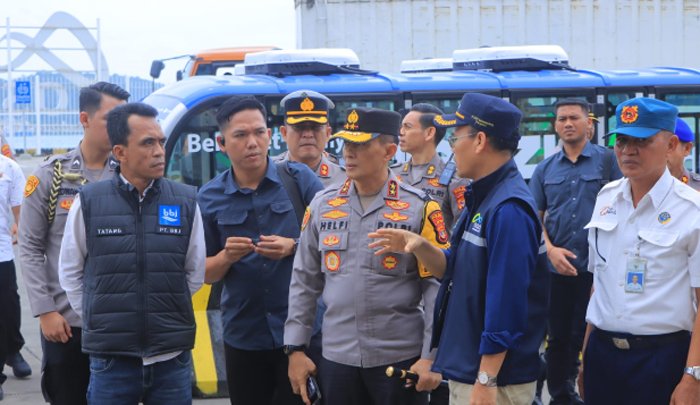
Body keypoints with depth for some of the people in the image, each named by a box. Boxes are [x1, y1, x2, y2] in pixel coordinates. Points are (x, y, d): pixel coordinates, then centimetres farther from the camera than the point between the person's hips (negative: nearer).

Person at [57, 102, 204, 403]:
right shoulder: (88, 202, -2)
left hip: (173, 358, 1)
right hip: (111, 359, -1)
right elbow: (70, 271, 8)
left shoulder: (186, 200, 3)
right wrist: (100, 319, 6)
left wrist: (165, 315, 9)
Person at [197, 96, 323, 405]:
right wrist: (226, 256, -14)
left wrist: (293, 247, -17)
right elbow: (205, 274, 6)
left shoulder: (299, 179, -2)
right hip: (243, 336, 2)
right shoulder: (209, 198, 3)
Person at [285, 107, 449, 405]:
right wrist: (296, 349, 7)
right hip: (337, 357, 3)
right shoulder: (322, 205, 7)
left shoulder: (419, 207, -4)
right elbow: (304, 282, 11)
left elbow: (437, 287, -5)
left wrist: (431, 357, -10)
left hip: (401, 358, -3)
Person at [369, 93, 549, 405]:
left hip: (495, 379, -9)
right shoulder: (482, 198, 12)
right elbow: (455, 271, 17)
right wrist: (419, 247, -2)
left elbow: (506, 305, -25)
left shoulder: (508, 209, -21)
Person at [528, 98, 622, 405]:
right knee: (557, 337, 11)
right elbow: (535, 216, 10)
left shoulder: (607, 160, -1)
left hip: (597, 265, -3)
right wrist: (550, 250, -6)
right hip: (556, 266, 3)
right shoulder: (545, 169, 9)